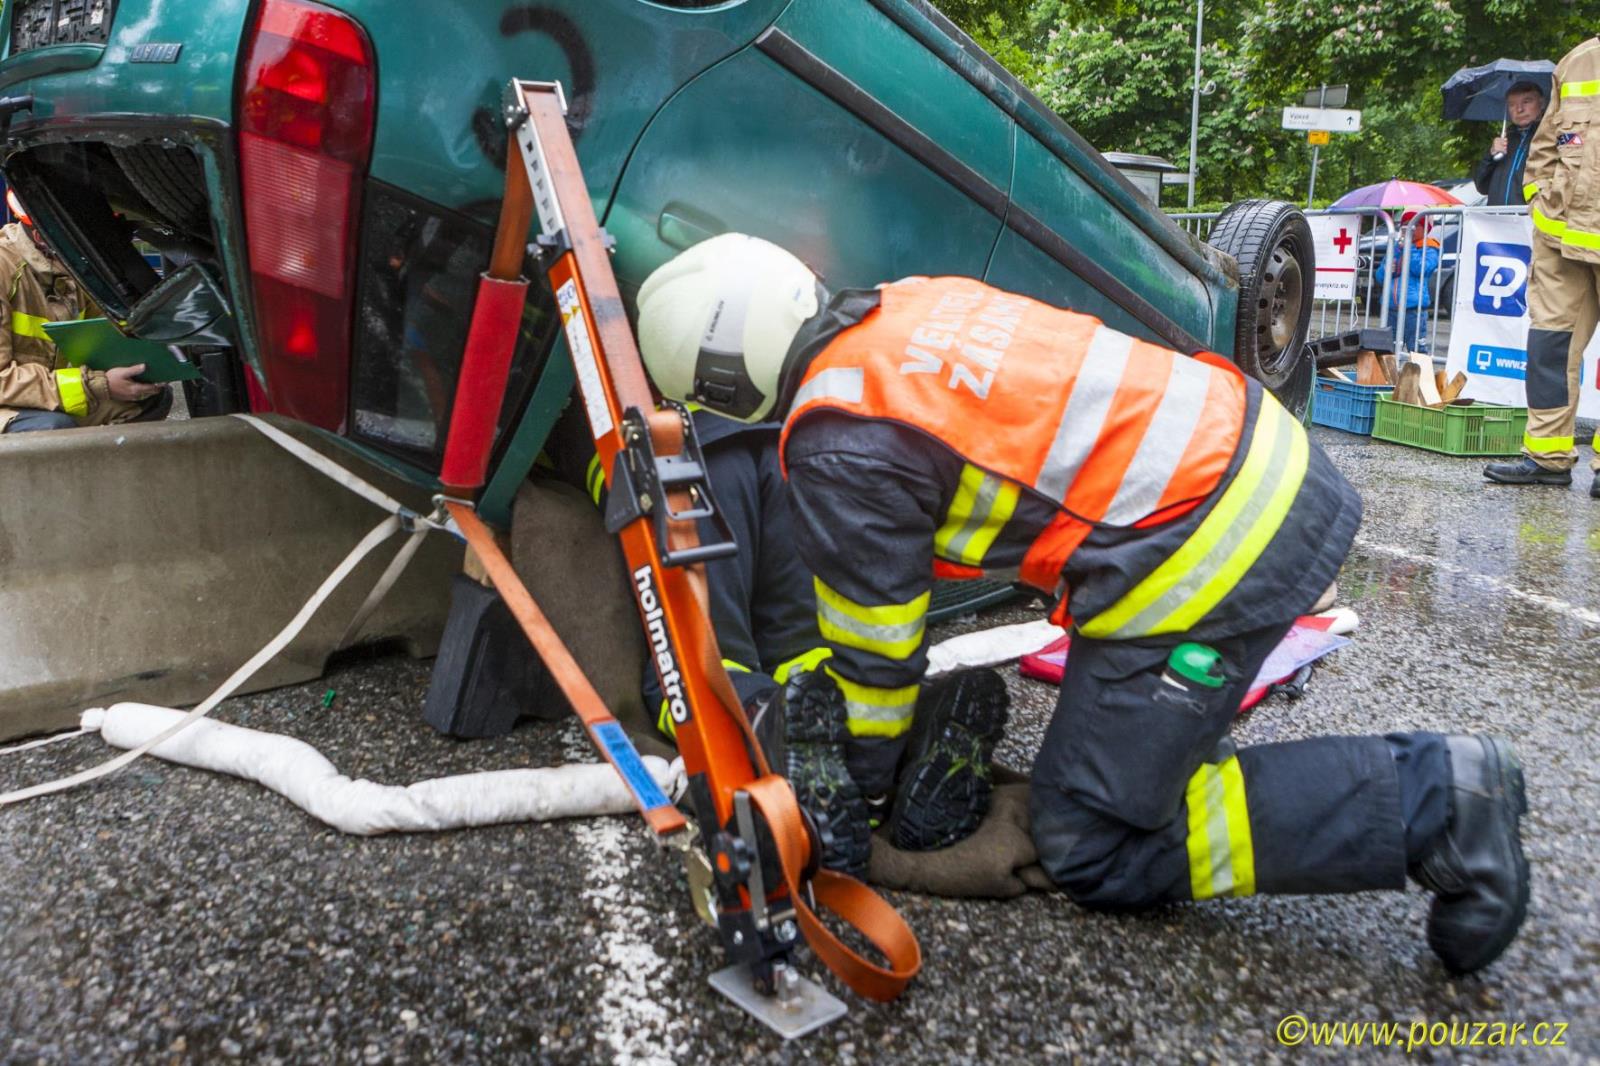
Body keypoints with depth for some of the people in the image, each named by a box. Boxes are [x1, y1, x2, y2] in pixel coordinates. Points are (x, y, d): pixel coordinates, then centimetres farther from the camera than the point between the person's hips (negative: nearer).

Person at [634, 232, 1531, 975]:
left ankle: (1424, 802, -1)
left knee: (1091, 851, 4)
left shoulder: (838, 444, -14)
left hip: (1205, 555, -10)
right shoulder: (903, 307, 12)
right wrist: (835, 686, 30)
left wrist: (855, 785, 16)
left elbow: (879, 636, -2)